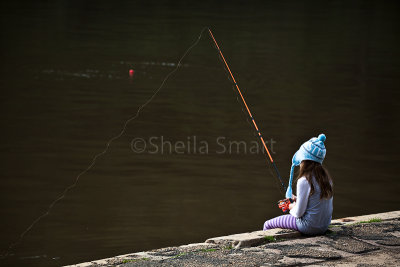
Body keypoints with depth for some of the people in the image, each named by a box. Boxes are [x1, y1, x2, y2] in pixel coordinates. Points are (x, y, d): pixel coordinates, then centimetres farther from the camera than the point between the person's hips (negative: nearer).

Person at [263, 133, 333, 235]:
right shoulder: (326, 177, 0)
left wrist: (292, 208, 4)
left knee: (267, 225, 5)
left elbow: (299, 213, -17)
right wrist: (297, 199, 11)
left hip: (309, 228, -8)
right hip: (325, 226, 8)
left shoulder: (304, 181, -22)